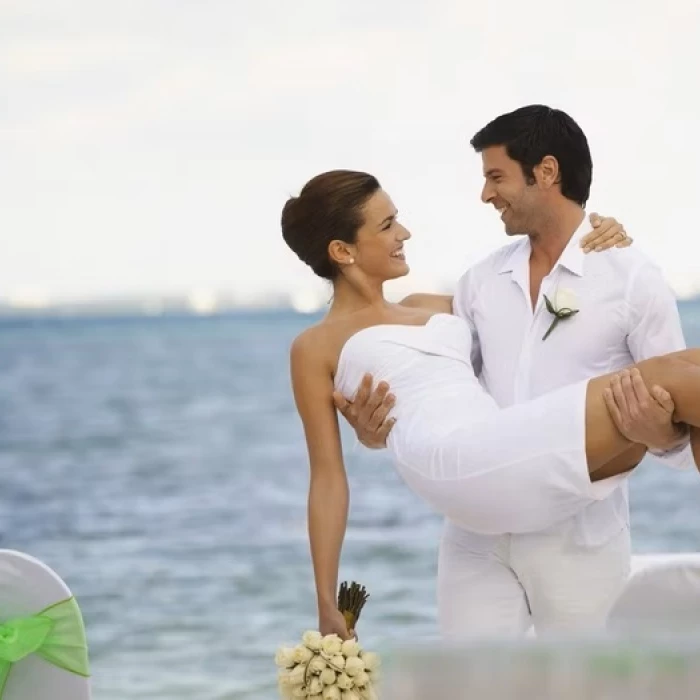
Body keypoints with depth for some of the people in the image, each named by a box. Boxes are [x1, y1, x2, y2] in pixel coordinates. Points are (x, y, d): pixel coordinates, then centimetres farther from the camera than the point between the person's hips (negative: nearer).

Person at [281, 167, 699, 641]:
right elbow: (328, 477, 9)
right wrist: (327, 604, 1)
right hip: (458, 465, -8)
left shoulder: (430, 309, 32)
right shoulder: (317, 349, 13)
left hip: (522, 466, 8)